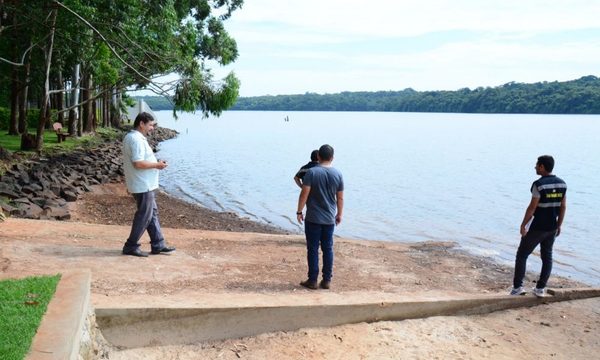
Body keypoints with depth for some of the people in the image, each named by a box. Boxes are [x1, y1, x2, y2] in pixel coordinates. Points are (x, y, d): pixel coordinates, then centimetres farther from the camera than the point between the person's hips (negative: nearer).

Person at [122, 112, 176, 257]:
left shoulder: (131, 137, 15)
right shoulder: (136, 139, -19)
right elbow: (138, 163, -27)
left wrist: (156, 163, 13)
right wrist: (157, 165, -15)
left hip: (144, 184, 11)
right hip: (143, 185, -11)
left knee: (152, 213, 15)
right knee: (144, 216, -2)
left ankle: (158, 245, 20)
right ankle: (130, 247, 7)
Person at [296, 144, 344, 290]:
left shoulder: (312, 172, -10)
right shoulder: (337, 174, 1)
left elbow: (304, 194, -13)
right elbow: (340, 198, 6)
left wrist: (299, 212, -3)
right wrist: (340, 214, 18)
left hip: (313, 219, -3)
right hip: (329, 219, 3)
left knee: (313, 249, 3)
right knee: (328, 249, 11)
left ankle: (312, 280, 8)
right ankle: (327, 280, 16)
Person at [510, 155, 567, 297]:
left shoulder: (539, 184, -17)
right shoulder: (562, 184, 3)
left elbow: (532, 207, -18)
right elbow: (563, 207, 7)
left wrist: (523, 225, -10)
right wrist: (559, 225, 15)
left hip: (537, 228, -6)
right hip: (552, 227, 6)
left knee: (522, 255, 5)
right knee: (547, 257, 14)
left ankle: (518, 287, 3)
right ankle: (540, 289, 16)